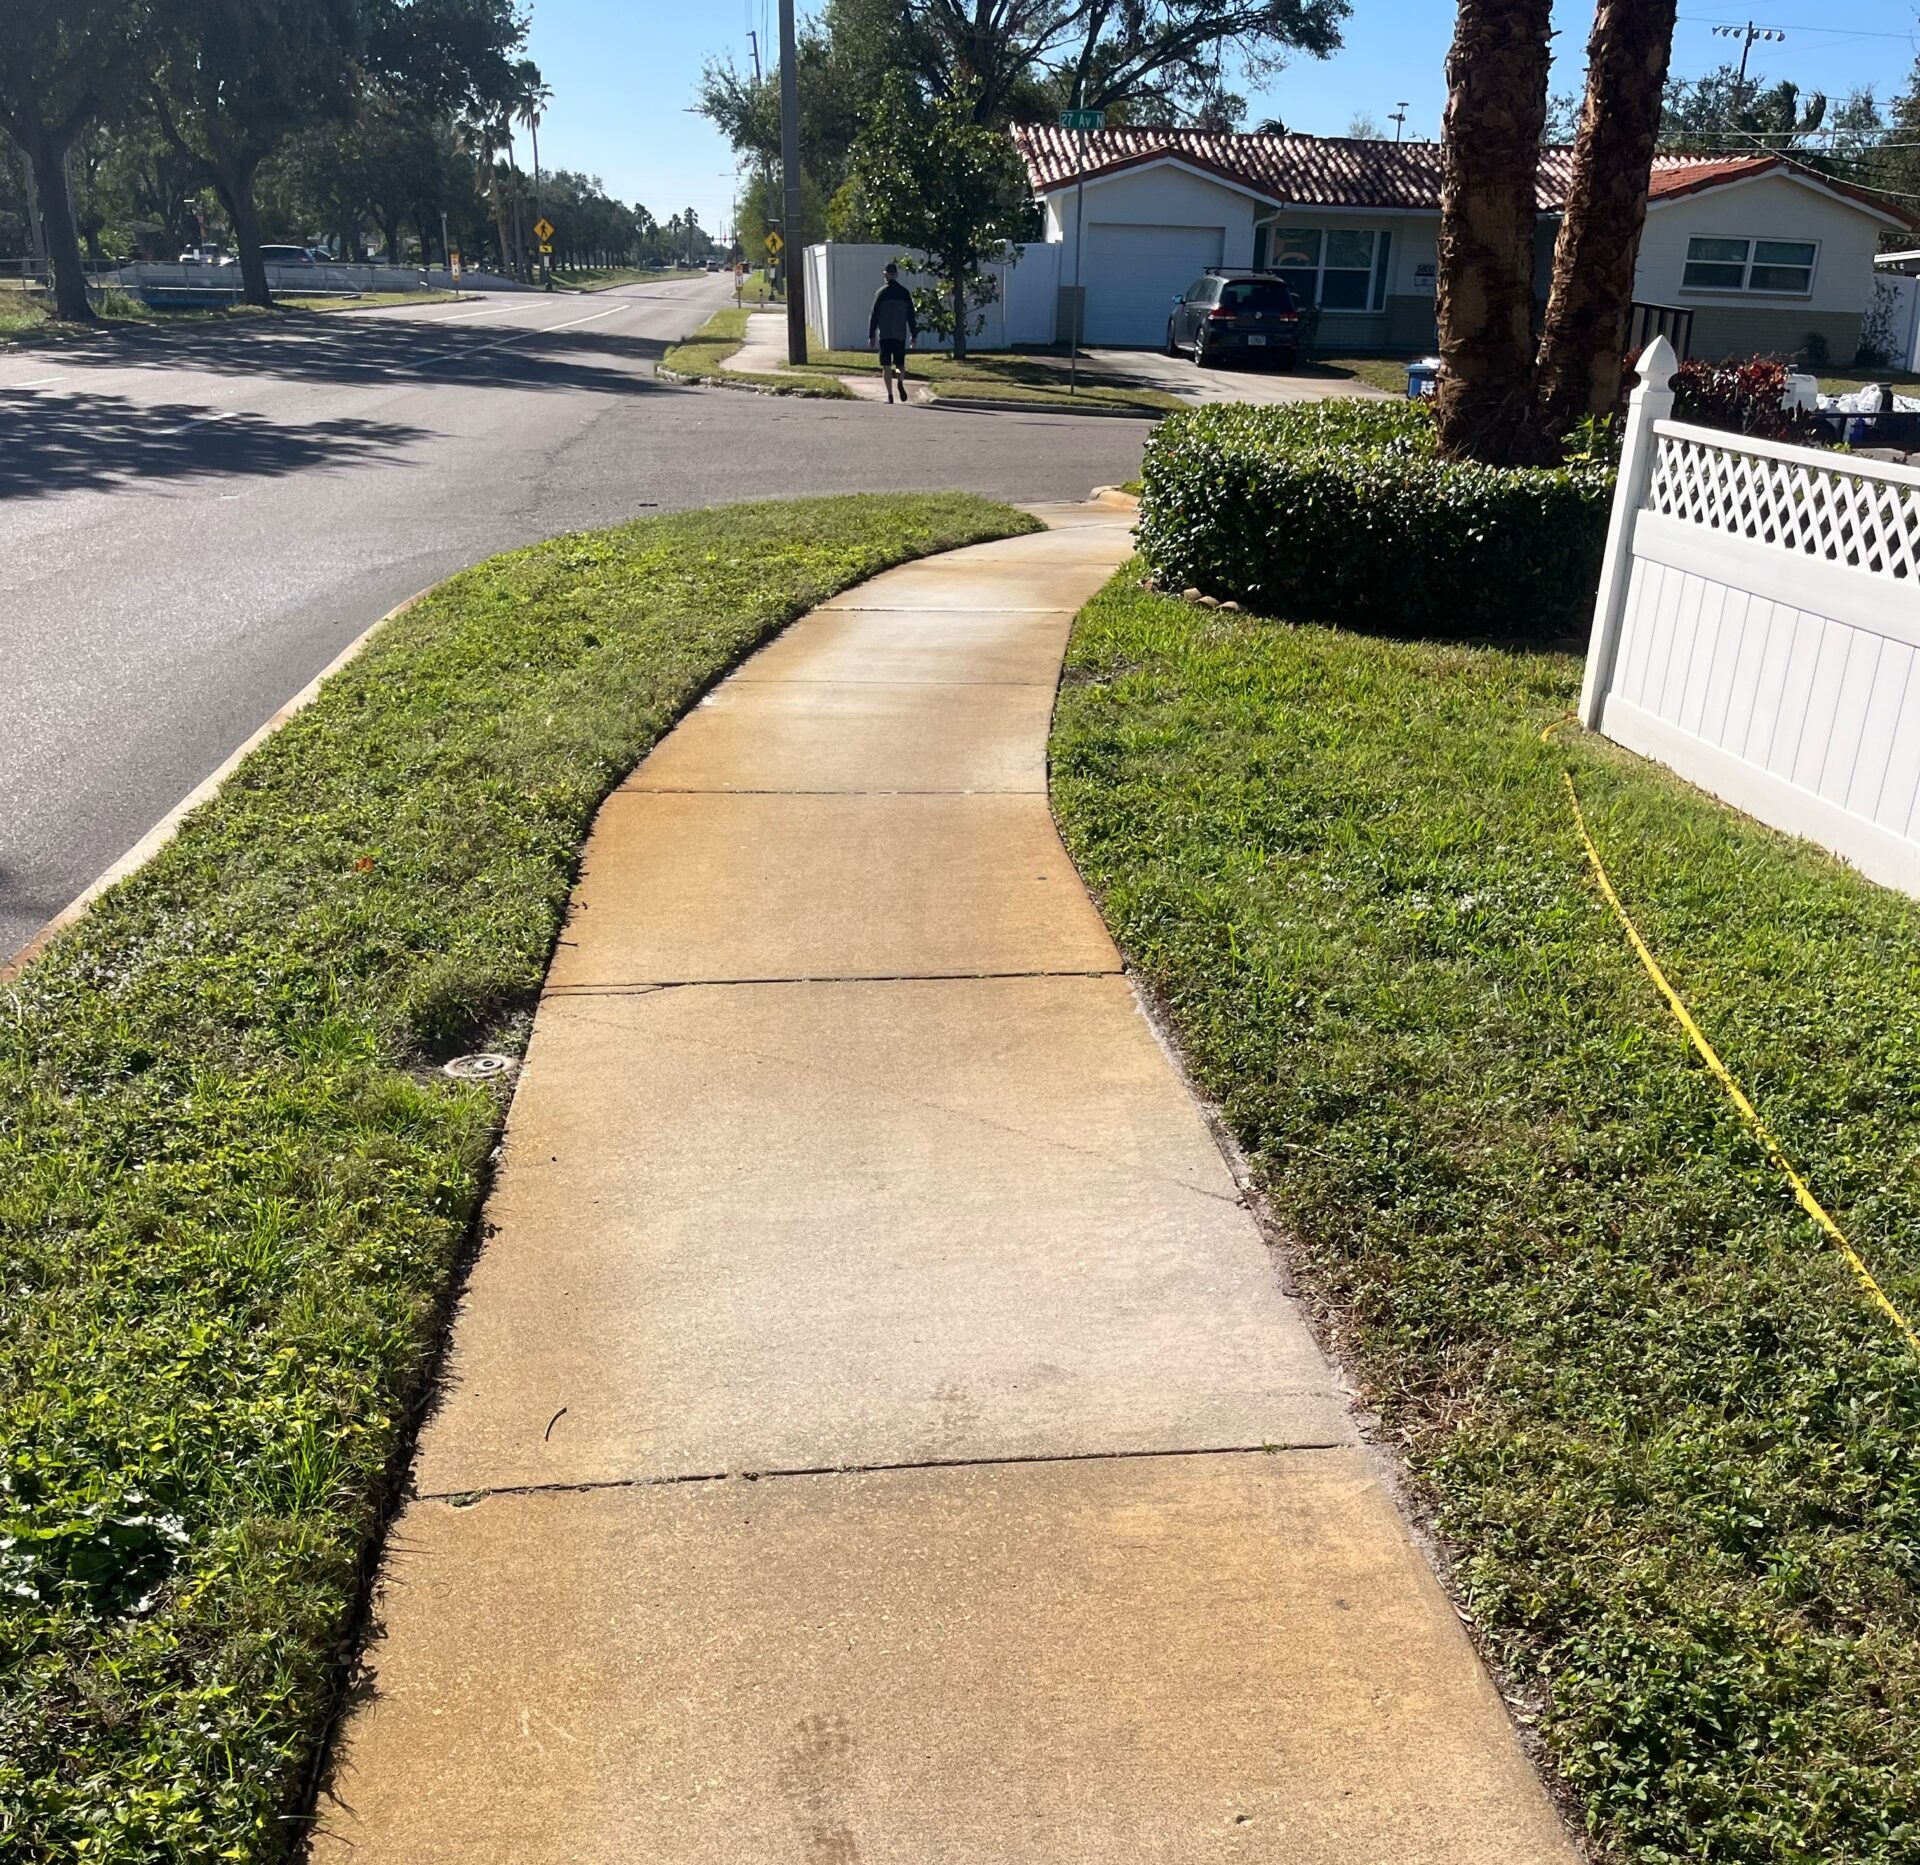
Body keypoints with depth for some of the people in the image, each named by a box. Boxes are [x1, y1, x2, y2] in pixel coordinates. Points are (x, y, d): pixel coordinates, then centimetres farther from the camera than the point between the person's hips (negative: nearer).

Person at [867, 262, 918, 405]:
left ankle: (890, 395, -3)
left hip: (884, 334, -2)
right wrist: (913, 335, 13)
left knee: (886, 366, 3)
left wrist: (871, 335, 2)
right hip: (900, 334, 2)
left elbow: (874, 315, -3)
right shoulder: (905, 292, 4)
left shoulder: (881, 292, -3)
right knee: (900, 363, 12)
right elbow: (911, 316, 6)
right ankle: (900, 382, -18)